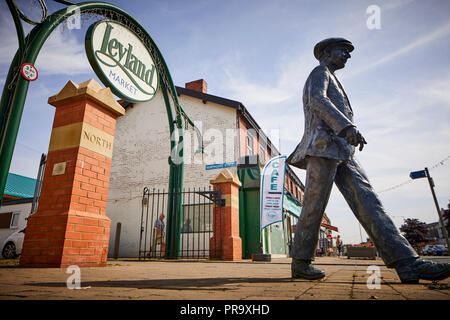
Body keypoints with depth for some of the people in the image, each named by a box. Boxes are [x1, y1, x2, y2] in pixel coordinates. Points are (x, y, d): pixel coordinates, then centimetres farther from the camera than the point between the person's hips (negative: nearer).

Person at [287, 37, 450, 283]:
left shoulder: (329, 80, 36)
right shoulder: (320, 72, 7)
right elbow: (318, 100, -14)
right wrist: (346, 125, -29)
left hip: (341, 152, 9)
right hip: (324, 145, -9)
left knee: (366, 200, -6)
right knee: (314, 207, -9)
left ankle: (406, 263, -13)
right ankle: (300, 264, 1)